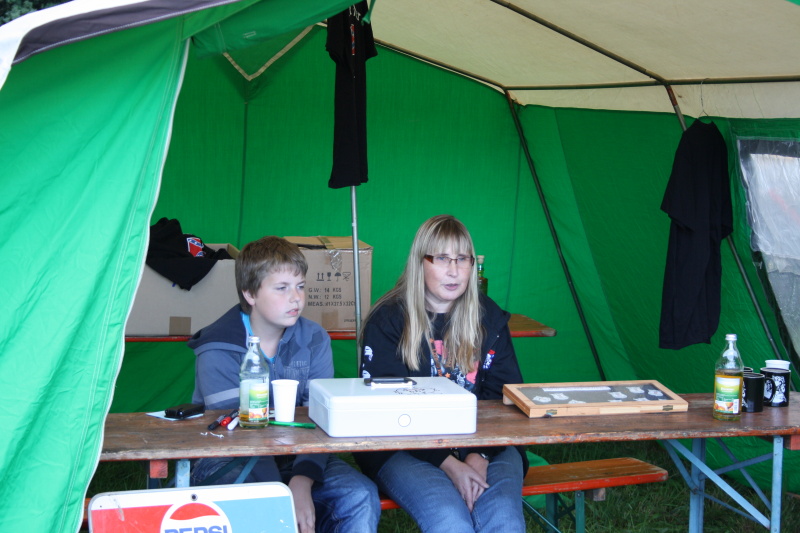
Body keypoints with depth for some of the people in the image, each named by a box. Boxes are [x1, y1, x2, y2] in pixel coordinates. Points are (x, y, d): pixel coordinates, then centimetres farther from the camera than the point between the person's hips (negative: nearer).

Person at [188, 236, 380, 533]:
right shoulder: (217, 352, -12)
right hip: (231, 464, -3)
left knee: (361, 496, -21)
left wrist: (302, 481, -27)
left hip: (297, 456, 4)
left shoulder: (314, 340, 1)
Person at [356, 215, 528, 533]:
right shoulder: (387, 321, -1)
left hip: (485, 446, 3)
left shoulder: (489, 318, 10)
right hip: (407, 448, -2)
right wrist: (449, 464, -17)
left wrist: (480, 456, -14)